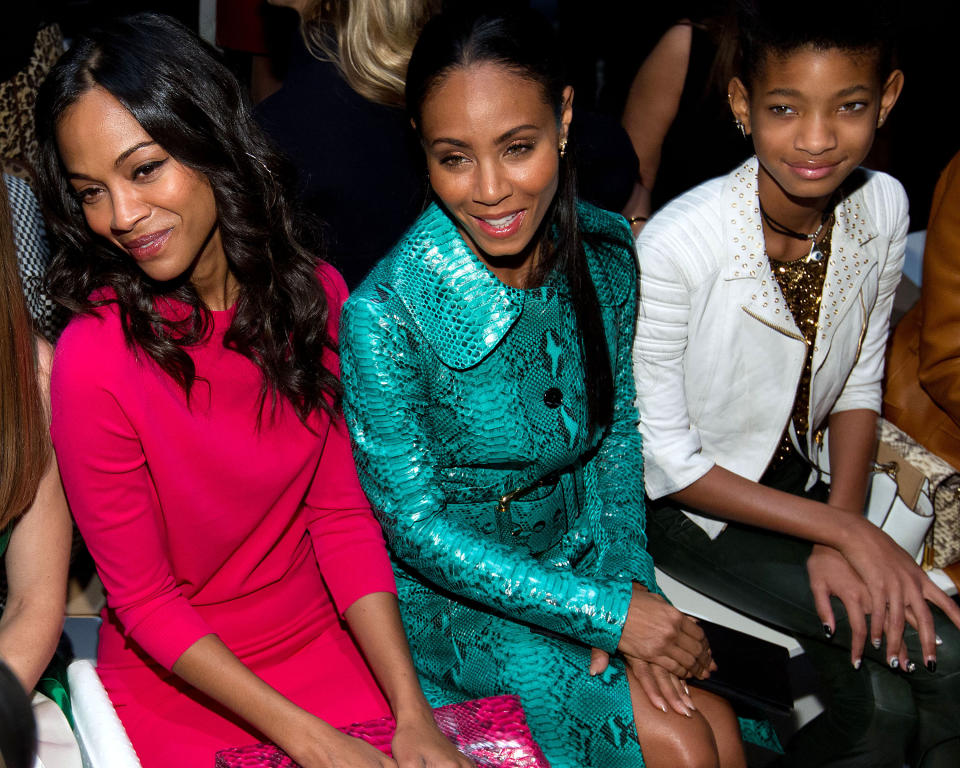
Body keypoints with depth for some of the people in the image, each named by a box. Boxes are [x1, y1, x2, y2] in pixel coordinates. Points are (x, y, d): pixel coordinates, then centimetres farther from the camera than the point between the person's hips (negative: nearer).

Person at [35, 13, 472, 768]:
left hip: (324, 643, 4)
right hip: (180, 683, -4)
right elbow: (145, 601, -12)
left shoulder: (314, 293, -6)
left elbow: (342, 516, -2)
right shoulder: (95, 360, -20)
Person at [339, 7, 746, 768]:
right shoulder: (383, 317, -27)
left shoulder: (606, 253, -10)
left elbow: (617, 427, 4)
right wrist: (605, 613, -20)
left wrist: (626, 579, -9)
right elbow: (416, 526, -19)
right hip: (452, 591, -4)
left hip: (579, 555, 5)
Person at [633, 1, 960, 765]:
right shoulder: (678, 245, -29)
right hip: (685, 503, -5)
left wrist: (840, 528, -12)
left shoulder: (883, 207, -11)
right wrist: (844, 530, -20)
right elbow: (666, 459, -20)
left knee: (884, 697, -14)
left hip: (794, 481, 5)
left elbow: (859, 384, 2)